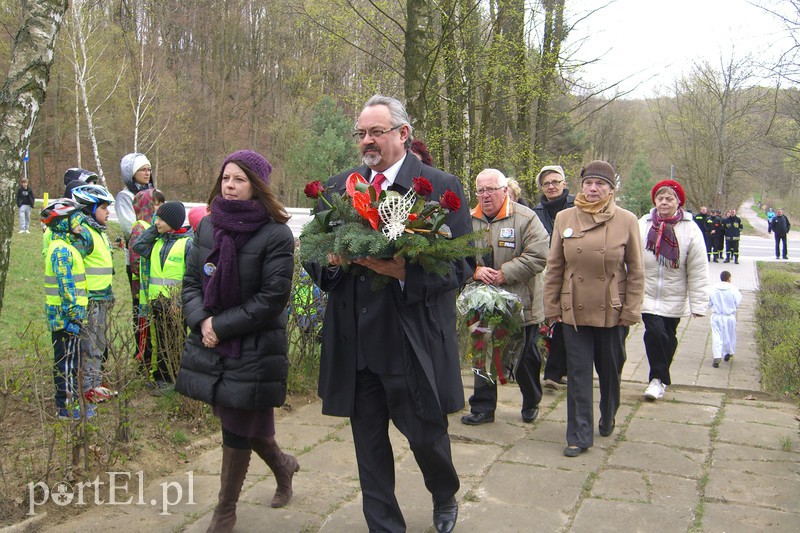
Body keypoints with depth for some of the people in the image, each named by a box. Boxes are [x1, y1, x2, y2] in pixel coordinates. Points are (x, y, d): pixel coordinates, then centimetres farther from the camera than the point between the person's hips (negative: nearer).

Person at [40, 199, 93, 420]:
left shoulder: (66, 248, 16)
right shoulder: (61, 250, -17)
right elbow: (66, 286, -22)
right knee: (68, 359, -3)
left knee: (69, 358, 17)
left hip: (67, 317, 10)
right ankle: (67, 406, 5)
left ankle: (71, 399, 27)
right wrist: (73, 316, -22)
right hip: (65, 316, -10)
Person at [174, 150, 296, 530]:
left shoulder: (276, 235, -12)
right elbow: (191, 282, 7)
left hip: (255, 349, -5)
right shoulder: (207, 227, 5)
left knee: (236, 430, 5)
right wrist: (201, 320, -11)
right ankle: (282, 464, 46)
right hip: (210, 344, 6)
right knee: (242, 422, 17)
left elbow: (273, 298, -15)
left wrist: (222, 325, -16)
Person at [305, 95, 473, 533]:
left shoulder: (441, 187, -4)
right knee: (369, 443, 13)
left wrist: (406, 271, -24)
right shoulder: (338, 188, 9)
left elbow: (462, 264, -8)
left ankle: (445, 497, 44)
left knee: (426, 433, 10)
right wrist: (329, 262, -11)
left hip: (415, 341, -3)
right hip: (356, 341, 4)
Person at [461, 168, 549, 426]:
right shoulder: (469, 221, 4)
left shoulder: (525, 218, -8)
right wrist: (475, 270, -15)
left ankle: (531, 403, 33)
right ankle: (482, 408, 21)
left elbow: (538, 256, -16)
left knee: (526, 358, 11)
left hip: (520, 304, -3)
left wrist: (504, 274, -20)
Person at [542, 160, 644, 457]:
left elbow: (636, 271, 0)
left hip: (613, 312, 0)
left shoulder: (627, 221, -4)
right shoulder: (565, 218, 0)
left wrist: (631, 311, -4)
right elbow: (554, 267, 4)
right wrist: (551, 306, 2)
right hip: (575, 311, 0)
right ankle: (579, 436, 12)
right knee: (578, 375, 3)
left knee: (610, 371, 16)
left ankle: (608, 419, 40)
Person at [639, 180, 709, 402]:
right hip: (648, 296, -1)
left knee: (668, 338, 12)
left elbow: (698, 271, -6)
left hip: (674, 299, 1)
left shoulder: (690, 230, -6)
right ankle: (658, 378, 5)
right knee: (655, 332, -14)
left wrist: (698, 304, -8)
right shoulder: (643, 225, -5)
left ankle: (659, 378, 33)